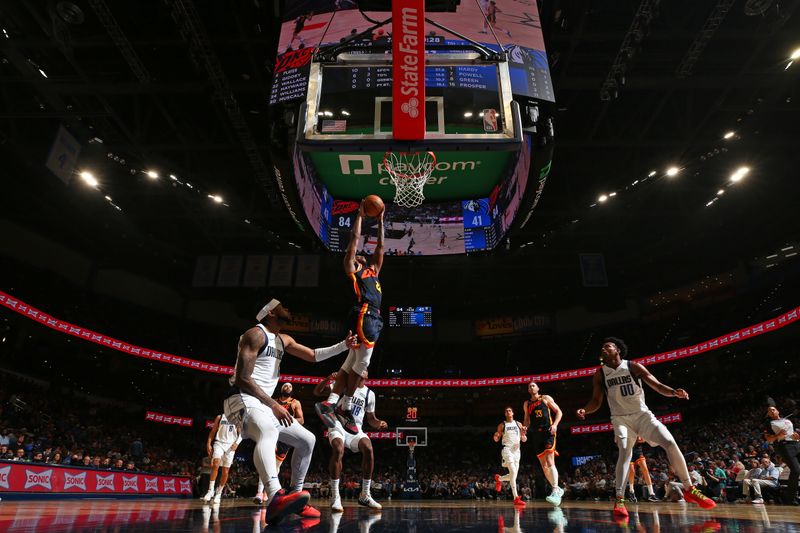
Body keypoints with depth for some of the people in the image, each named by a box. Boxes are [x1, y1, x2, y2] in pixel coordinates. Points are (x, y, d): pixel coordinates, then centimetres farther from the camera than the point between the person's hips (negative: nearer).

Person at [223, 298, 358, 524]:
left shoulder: (283, 340, 18)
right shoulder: (255, 334, -10)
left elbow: (313, 355, 24)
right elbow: (242, 379, -17)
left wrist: (344, 345, 15)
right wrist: (274, 405, -17)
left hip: (265, 404, 10)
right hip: (243, 400, -10)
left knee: (307, 439, 10)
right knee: (268, 433, -41)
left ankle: (295, 496, 18)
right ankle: (276, 498, -63)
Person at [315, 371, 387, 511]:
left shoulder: (370, 394, 8)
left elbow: (371, 418, 16)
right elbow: (317, 392, -5)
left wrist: (379, 423, -7)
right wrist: (329, 378, -22)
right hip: (338, 425, -2)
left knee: (369, 449, -26)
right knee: (338, 450, -33)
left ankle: (365, 496, -10)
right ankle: (335, 497, -21)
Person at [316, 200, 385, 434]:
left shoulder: (373, 270, 30)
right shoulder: (351, 268, 11)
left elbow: (380, 247, 34)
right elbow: (355, 238, 10)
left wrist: (380, 221, 34)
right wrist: (360, 214, 18)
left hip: (373, 318, 8)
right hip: (364, 315, -8)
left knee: (351, 363, 4)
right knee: (362, 362, -12)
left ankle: (329, 403, 4)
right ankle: (345, 407, -6)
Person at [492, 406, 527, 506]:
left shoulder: (518, 424, 11)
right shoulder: (502, 425, 4)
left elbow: (524, 440, 12)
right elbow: (496, 439, 5)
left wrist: (524, 433, -10)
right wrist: (495, 436, -18)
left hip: (516, 450, 4)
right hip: (507, 449, -4)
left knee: (513, 475, 5)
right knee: (513, 472, -22)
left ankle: (499, 478, 35)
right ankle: (516, 498, -22)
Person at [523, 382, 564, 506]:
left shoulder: (545, 398, 6)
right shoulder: (526, 404, 18)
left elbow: (559, 412, 3)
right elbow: (527, 420, 23)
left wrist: (555, 424, -13)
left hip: (548, 432, -5)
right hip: (536, 434, 5)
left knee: (550, 462, -19)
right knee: (544, 465, 6)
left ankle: (555, 492, -24)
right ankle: (557, 489, 20)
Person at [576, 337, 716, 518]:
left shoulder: (633, 366, -7)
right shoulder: (600, 374, -3)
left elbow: (657, 385, -9)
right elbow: (596, 402, 1)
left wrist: (674, 392, -30)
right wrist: (584, 410, -20)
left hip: (642, 414, 1)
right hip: (621, 418, -1)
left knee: (670, 442, -14)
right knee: (625, 451, -22)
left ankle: (689, 489, 4)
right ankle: (620, 500, -22)